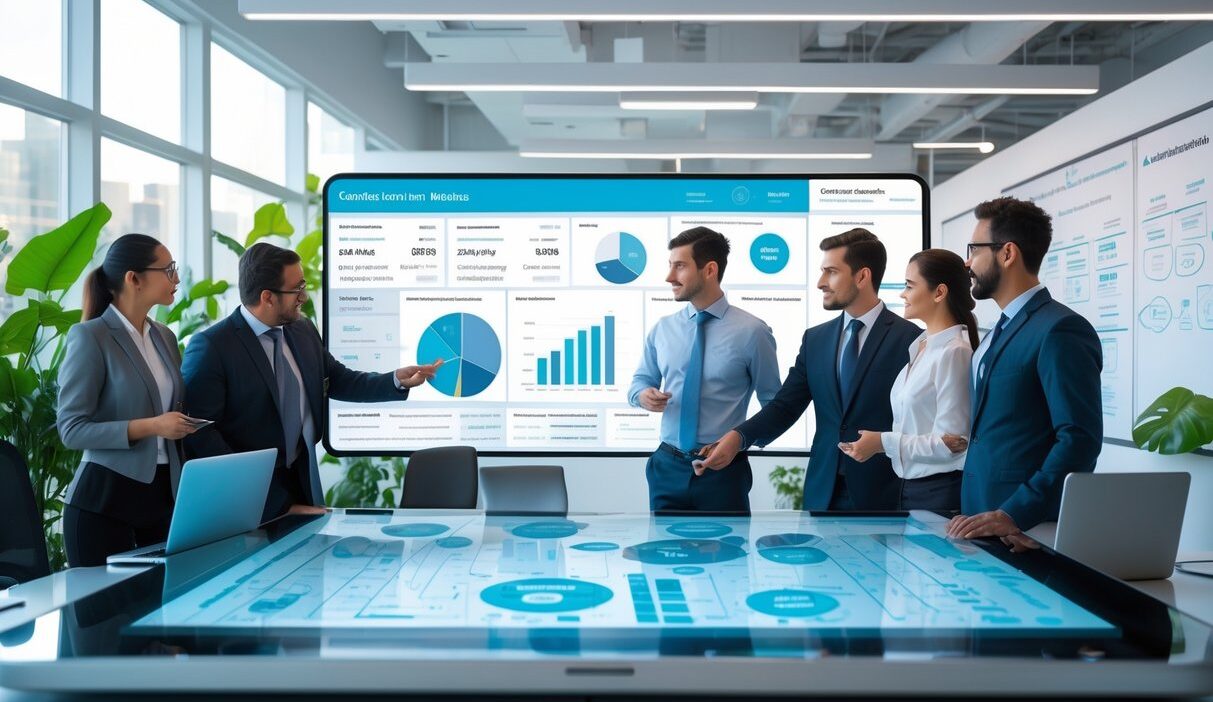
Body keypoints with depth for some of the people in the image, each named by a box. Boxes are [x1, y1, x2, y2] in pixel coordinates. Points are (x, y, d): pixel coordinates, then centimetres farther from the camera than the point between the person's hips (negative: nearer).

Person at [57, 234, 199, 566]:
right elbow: (71, 429, -12)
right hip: (104, 496, -6)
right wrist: (148, 427, -21)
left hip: (164, 493, 6)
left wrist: (182, 425, 2)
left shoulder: (165, 337, 11)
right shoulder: (90, 337, -9)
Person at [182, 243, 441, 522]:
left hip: (302, 482, 6)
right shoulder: (210, 346, -15)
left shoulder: (304, 330, 4)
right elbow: (200, 432, -16)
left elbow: (339, 381, 15)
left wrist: (397, 380, 0)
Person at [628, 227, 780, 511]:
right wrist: (643, 395, -7)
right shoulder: (662, 329, 5)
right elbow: (641, 379, 15)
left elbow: (773, 404, -1)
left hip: (723, 470, -3)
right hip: (668, 466, 3)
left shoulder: (751, 332, -7)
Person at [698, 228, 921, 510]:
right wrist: (738, 436, -13)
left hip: (882, 493, -4)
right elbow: (785, 405, 4)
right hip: (823, 492, 4)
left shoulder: (908, 338, -7)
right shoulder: (815, 339, 9)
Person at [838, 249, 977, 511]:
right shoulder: (919, 346, 10)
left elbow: (952, 444, -18)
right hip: (909, 486, 7)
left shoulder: (953, 352, -15)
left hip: (940, 491, -7)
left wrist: (884, 442, -16)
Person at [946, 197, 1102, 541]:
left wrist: (1016, 514, -25)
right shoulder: (1002, 330, 14)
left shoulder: (1061, 330, -14)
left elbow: (1080, 439, -20)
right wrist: (972, 513, 9)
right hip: (982, 520, 8)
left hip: (1031, 530, -8)